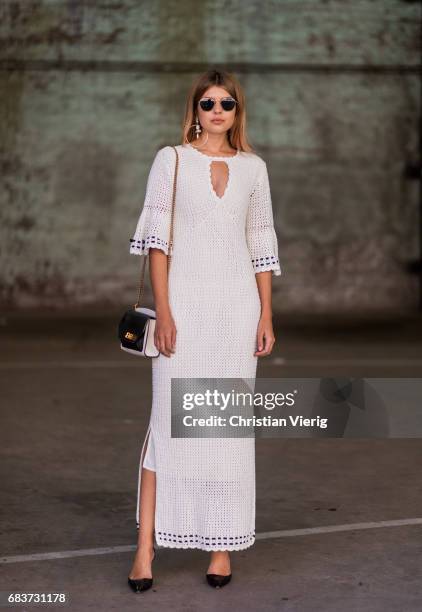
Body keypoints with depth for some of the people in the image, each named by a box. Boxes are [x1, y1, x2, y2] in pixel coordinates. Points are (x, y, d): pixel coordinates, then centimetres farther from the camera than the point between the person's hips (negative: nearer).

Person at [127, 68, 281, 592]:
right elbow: (156, 239, -3)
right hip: (184, 300, -2)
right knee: (169, 422, -4)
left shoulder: (253, 167, 10)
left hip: (237, 304, 3)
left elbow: (261, 246, 11)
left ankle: (222, 546, 15)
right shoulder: (171, 160, 2)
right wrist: (162, 310, -11)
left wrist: (266, 316, 4)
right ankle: (146, 547, 2)